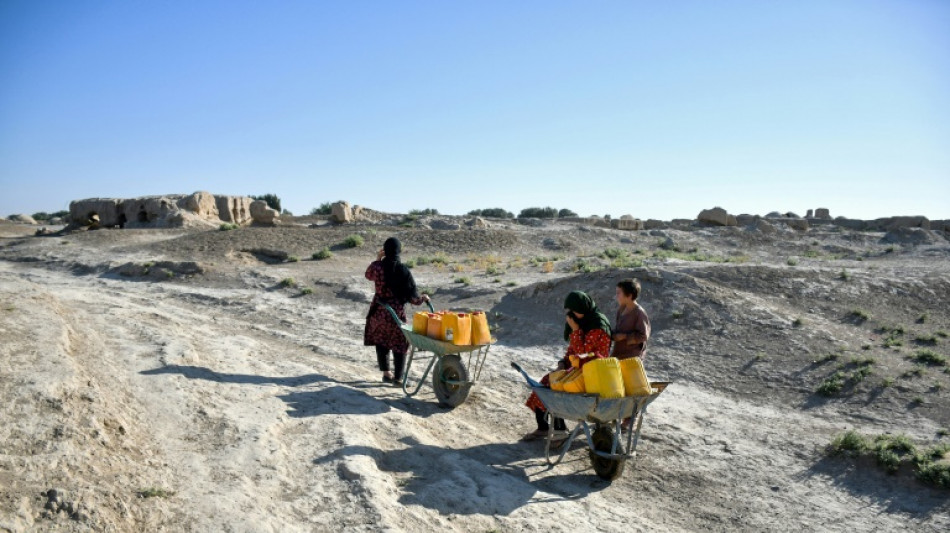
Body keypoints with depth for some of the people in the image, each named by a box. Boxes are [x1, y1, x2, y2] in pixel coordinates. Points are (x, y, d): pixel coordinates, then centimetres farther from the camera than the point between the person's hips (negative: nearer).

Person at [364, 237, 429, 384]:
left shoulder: (377, 266, -8)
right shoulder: (403, 270, -14)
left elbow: (369, 275, 17)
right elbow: (412, 296, -12)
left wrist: (377, 259, 16)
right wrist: (422, 298, 7)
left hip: (378, 311, 3)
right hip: (396, 312, -3)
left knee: (381, 342, 20)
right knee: (400, 345, 10)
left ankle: (386, 373, 25)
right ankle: (398, 378, 11)